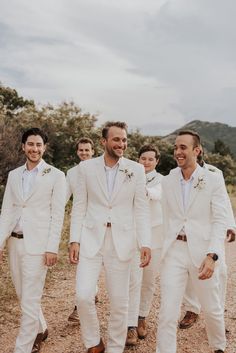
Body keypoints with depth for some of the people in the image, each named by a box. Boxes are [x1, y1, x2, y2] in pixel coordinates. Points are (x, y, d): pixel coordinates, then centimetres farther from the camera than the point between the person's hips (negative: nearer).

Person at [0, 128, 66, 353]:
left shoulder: (55, 176, -5)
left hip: (37, 244, -5)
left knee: (29, 300, -2)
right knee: (23, 295, 18)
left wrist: (52, 248, -12)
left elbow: (57, 215, -8)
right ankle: (40, 329, 42)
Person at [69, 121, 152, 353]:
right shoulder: (86, 167, 1)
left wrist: (145, 243, -8)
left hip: (121, 241, 0)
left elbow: (141, 209, -1)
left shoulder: (136, 170, 0)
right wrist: (74, 240, -3)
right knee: (83, 295, -7)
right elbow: (79, 206, 3)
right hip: (91, 239, 0)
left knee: (119, 301, 8)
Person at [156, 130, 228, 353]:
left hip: (202, 252, -1)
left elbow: (220, 221, -8)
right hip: (174, 251, 2)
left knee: (211, 308, 17)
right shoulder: (167, 181, 4)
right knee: (167, 312, -2)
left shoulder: (213, 180, -5)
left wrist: (212, 255, -18)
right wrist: (167, 247, 12)